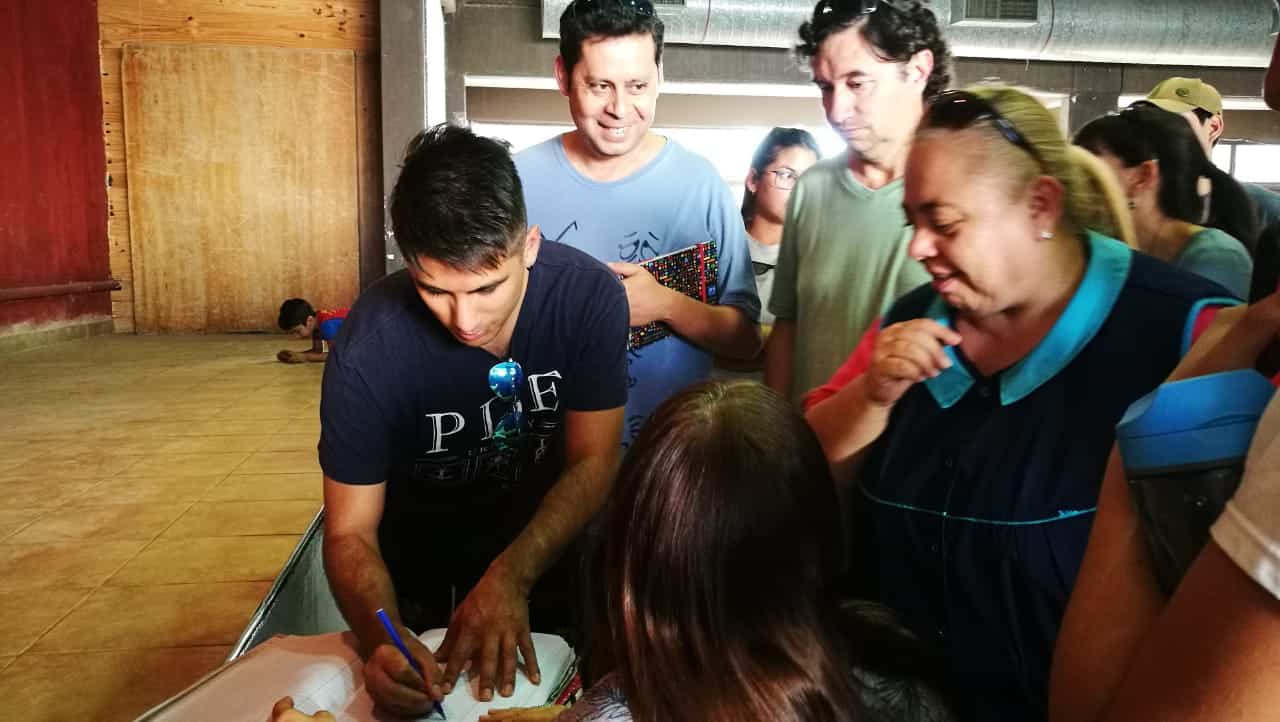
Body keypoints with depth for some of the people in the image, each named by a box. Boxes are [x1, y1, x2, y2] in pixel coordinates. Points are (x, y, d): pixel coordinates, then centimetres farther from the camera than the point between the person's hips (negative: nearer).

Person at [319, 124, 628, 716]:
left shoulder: (590, 295, -27)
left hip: (547, 547, 2)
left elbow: (594, 461, -21)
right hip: (420, 570, -1)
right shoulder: (370, 348, -31)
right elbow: (350, 532, -24)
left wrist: (513, 576, -34)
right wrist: (381, 639, -43)